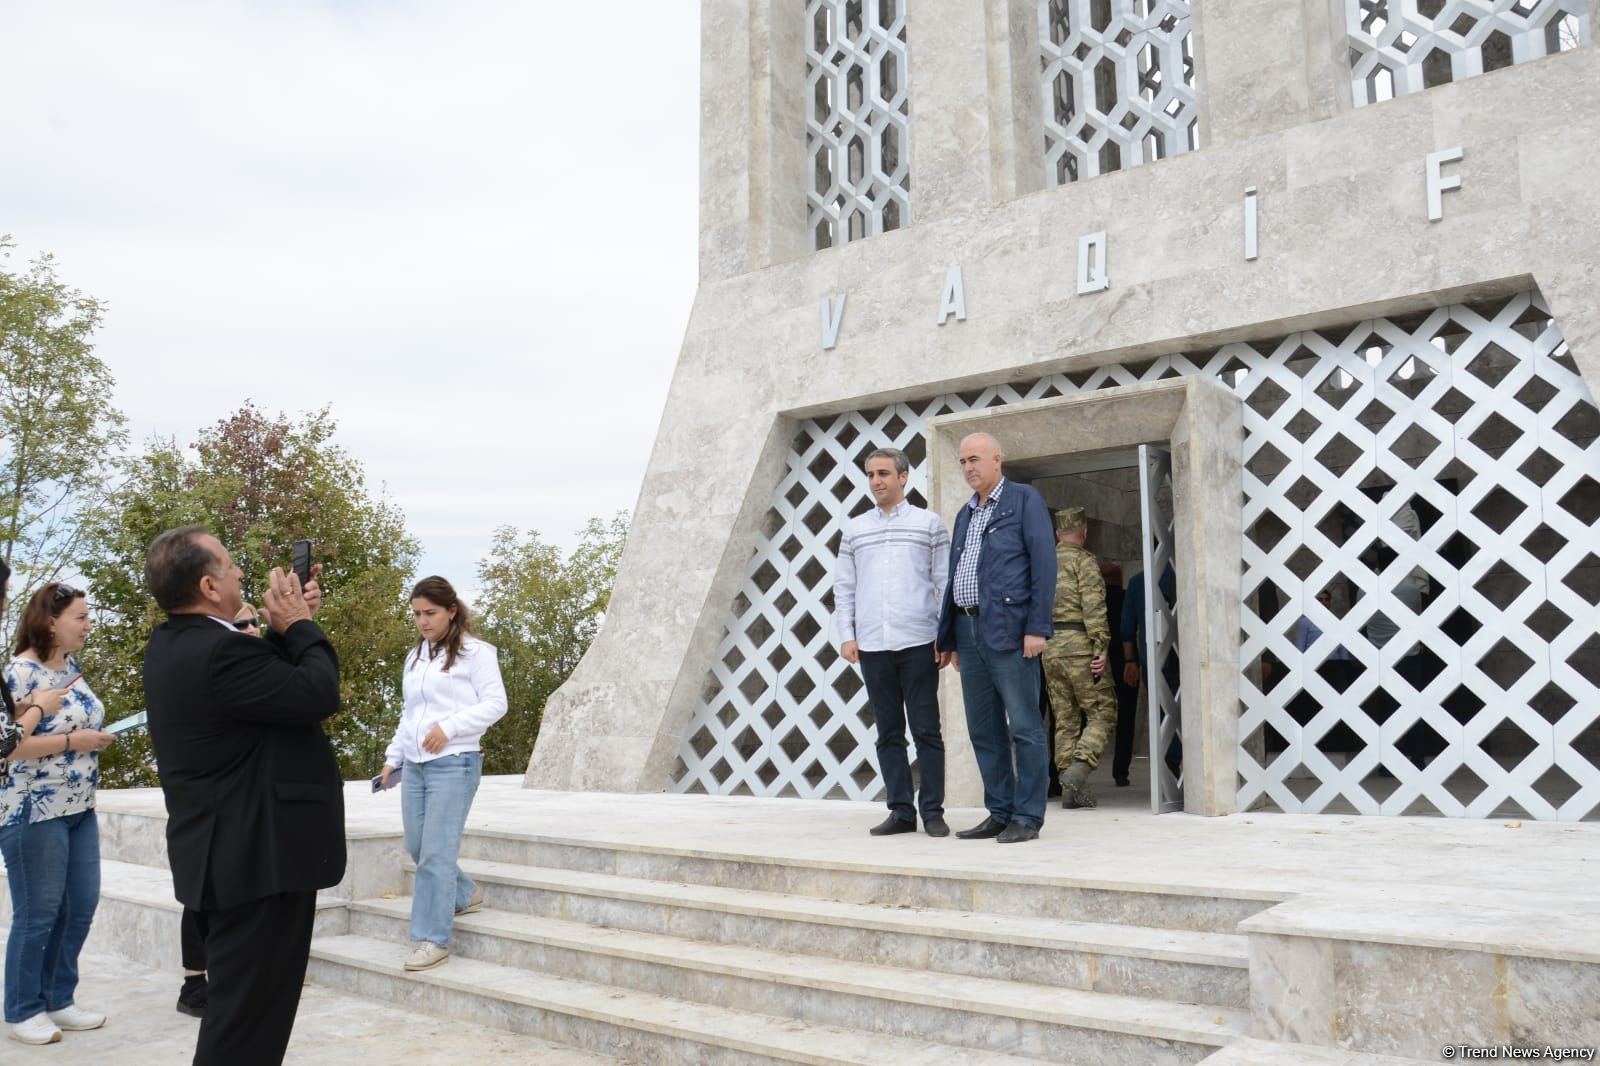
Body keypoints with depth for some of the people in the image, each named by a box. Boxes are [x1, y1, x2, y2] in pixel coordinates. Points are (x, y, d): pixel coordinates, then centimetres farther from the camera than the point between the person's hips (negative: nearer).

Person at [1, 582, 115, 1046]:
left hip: (78, 808, 8)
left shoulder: (73, 666, 10)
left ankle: (59, 999, 24)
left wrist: (99, 735, 6)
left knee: (81, 906, 11)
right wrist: (72, 741, -21)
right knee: (38, 914, 1)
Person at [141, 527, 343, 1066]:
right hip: (260, 856, -11)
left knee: (238, 1007, 23)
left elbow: (268, 674, 13)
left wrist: (291, 625, 2)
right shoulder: (218, 651, -25)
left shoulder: (173, 644, 8)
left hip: (227, 852, 11)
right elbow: (318, 693, -21)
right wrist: (300, 626, -8)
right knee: (249, 1019, -1)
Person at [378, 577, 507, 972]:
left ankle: (433, 939, 0)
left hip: (453, 764, -7)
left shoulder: (474, 653, -4)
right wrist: (393, 757, 18)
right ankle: (465, 895, 34)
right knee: (417, 849, 10)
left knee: (436, 853, -9)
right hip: (414, 765, 7)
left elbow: (496, 703, -9)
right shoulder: (414, 657, 17)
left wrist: (448, 726, -18)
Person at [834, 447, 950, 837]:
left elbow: (944, 583, 4)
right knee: (889, 732, 7)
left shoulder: (929, 523, 5)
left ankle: (932, 811, 8)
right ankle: (900, 811, 14)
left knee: (926, 729, 0)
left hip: (918, 643, -3)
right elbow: (843, 588, 13)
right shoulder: (854, 529, 13)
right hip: (871, 645, 3)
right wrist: (846, 636, 4)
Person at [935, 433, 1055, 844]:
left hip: (1008, 629, -7)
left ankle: (1027, 817, 4)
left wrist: (1037, 627, -15)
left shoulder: (1024, 499, 1)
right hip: (969, 630, 7)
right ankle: (999, 813, 17)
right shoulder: (965, 514, 21)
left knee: (1024, 728, -2)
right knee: (984, 730, 9)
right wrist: (950, 637, 16)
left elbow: (1044, 564, -7)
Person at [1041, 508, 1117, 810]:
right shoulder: (1084, 560, -4)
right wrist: (1101, 648, -15)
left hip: (1050, 648, 6)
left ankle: (1072, 791, 9)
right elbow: (1093, 607, -14)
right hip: (1079, 645, -6)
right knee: (1102, 713, 1)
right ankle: (1079, 768, -18)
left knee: (1065, 719, 10)